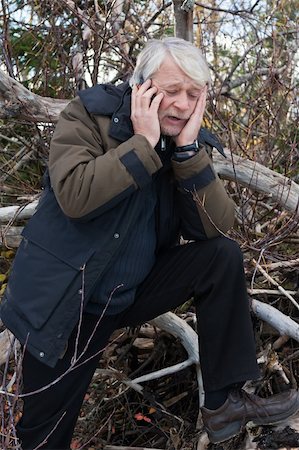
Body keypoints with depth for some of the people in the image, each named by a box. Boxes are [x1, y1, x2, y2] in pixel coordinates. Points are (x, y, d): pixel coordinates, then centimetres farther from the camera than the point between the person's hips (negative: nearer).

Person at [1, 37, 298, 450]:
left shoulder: (192, 139, -2)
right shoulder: (89, 114, -13)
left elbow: (216, 228, -14)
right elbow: (74, 197, -31)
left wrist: (188, 150, -22)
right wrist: (144, 142, -26)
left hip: (134, 289, 4)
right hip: (65, 297, -3)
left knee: (224, 256, -13)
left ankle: (224, 401, -7)